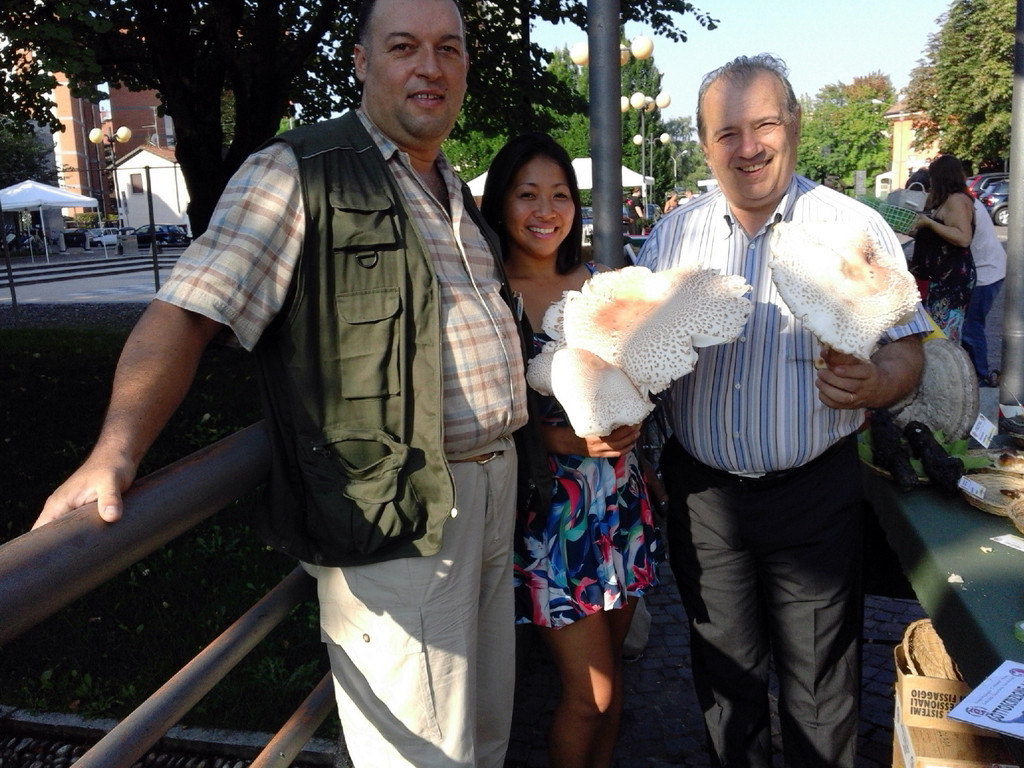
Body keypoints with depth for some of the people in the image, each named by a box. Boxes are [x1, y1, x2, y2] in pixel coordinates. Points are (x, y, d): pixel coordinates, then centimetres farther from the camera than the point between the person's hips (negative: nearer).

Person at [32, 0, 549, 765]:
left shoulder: (456, 192, 16)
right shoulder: (300, 173, -9)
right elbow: (185, 312, -17)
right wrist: (115, 452, -32)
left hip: (494, 486, 8)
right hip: (394, 513, -8)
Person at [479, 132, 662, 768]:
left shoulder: (597, 282, 5)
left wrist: (628, 419, -1)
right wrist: (561, 439, -22)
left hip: (620, 495, 5)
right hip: (549, 505, -5)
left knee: (611, 664, 19)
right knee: (591, 688, 3)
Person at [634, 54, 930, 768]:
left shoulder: (854, 228, -7)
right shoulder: (673, 234, 3)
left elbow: (906, 351, -6)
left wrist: (872, 383, -28)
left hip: (814, 494, -2)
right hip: (702, 491, 3)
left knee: (819, 688, 12)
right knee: (724, 675, 18)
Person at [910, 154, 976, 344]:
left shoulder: (957, 199, -12)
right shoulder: (946, 200, 19)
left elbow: (964, 238, -24)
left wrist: (929, 222, -20)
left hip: (953, 276, -10)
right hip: (942, 274, 10)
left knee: (943, 335, -12)